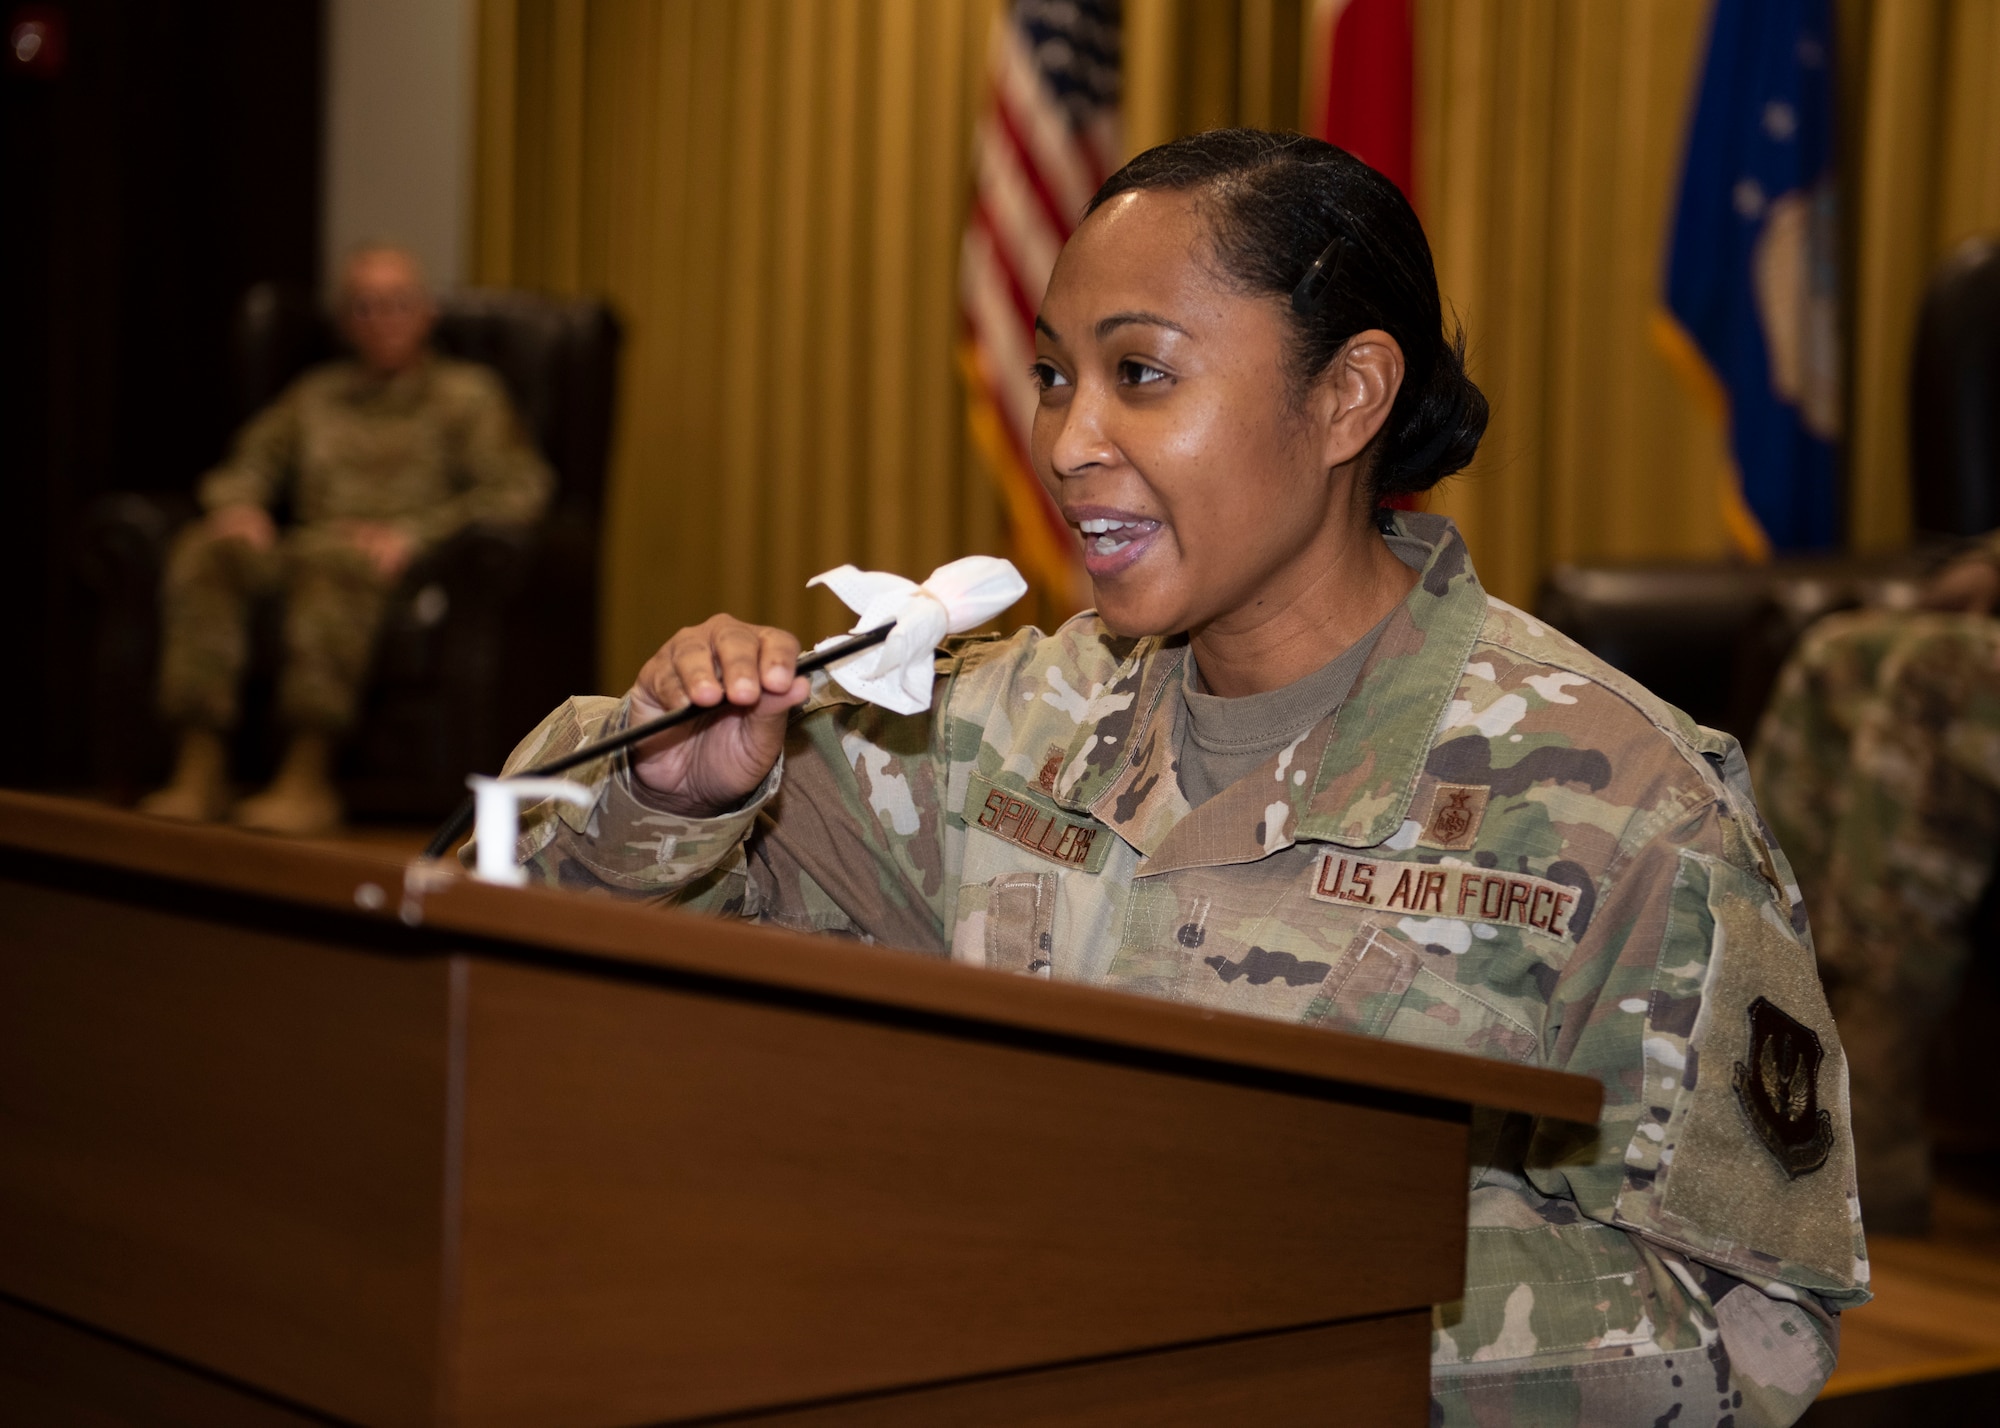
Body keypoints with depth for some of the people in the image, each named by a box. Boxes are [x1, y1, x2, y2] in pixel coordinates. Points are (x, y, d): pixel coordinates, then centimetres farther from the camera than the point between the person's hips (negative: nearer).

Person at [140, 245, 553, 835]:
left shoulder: (466, 394, 14)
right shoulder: (316, 394, 29)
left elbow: (520, 489, -1)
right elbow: (246, 466, 27)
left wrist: (413, 533, -15)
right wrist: (237, 505, 1)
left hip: (406, 565, -4)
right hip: (302, 554, 4)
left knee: (331, 555, -39)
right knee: (205, 550, -27)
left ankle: (308, 782, -40)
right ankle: (200, 775, -33)